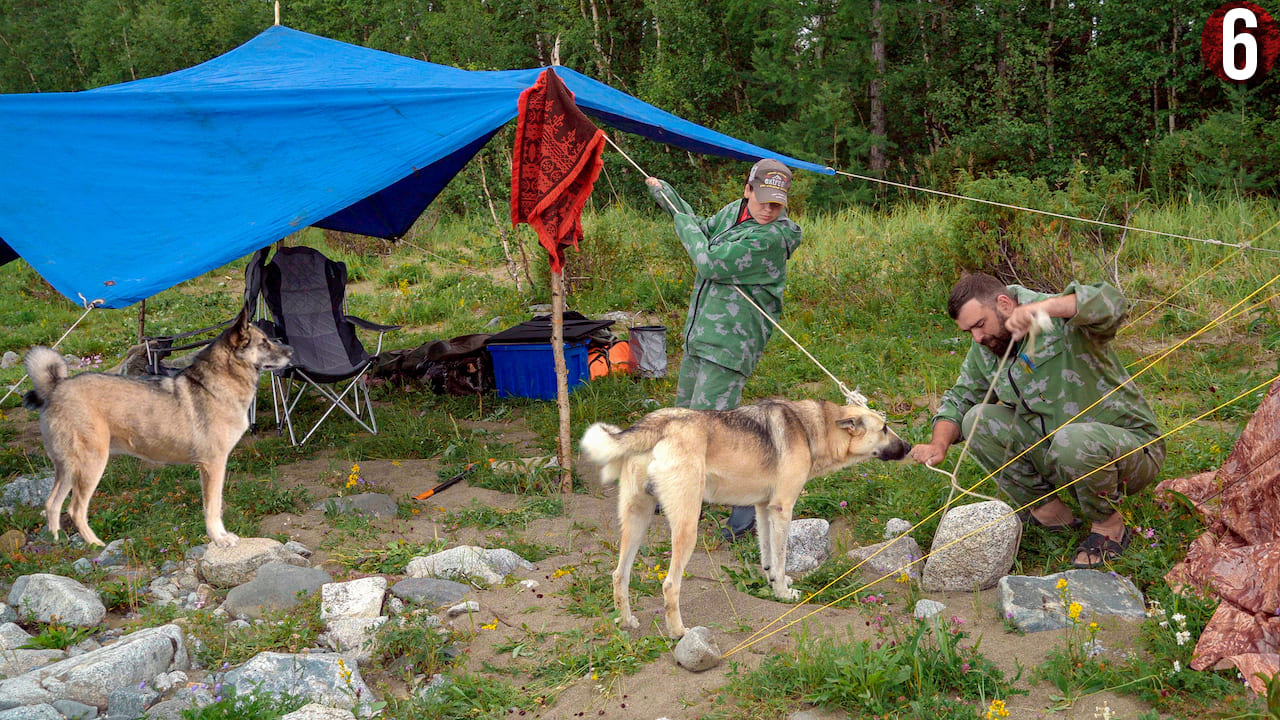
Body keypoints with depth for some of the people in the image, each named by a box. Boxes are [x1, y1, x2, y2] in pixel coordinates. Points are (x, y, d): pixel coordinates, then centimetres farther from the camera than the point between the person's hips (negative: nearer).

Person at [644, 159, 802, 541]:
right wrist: (665, 194, 30)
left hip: (730, 343, -9)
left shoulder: (772, 237, -21)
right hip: (699, 335, 9)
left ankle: (753, 507, -5)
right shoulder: (734, 211, 6)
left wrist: (686, 227, -7)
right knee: (685, 411, 21)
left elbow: (709, 262, -23)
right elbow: (705, 229, 27)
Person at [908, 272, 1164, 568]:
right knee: (978, 421, -8)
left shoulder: (1062, 321, -18)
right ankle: (1048, 511, 4)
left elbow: (1113, 303, -38)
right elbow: (959, 398, 10)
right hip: (1051, 449, 7)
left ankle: (1109, 527, -8)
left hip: (1131, 446, -6)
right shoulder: (983, 350, 2)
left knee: (1072, 442, -39)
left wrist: (1043, 306, -50)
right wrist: (938, 445, -10)